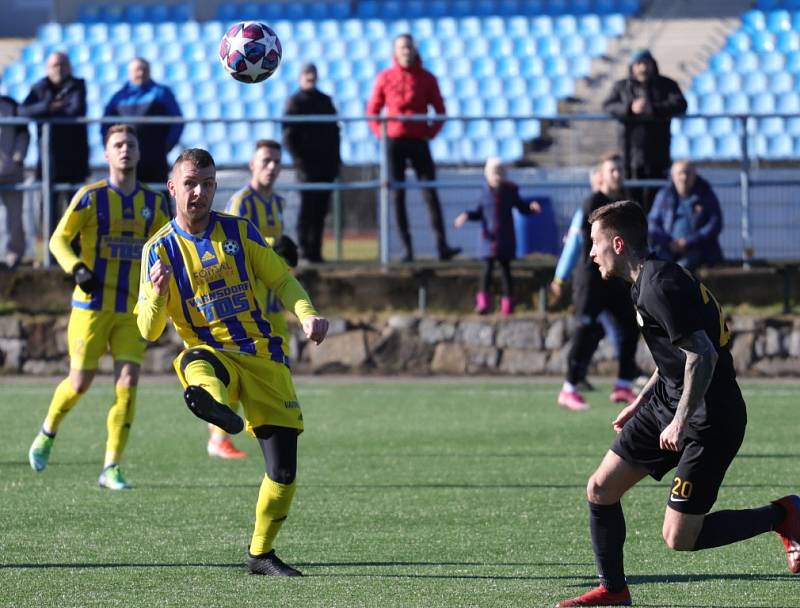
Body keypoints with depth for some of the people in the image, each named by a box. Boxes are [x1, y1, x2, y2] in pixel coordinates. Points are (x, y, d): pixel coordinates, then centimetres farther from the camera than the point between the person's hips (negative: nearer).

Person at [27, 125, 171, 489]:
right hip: (93, 305, -3)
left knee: (128, 383, -9)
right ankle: (47, 434, 30)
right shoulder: (90, 197, -5)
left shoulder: (154, 203, 6)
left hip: (133, 309, 3)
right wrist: (76, 268, -18)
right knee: (80, 383, 0)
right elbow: (59, 239, -3)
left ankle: (111, 469, -4)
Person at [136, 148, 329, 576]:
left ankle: (261, 553, 17)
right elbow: (149, 330, -1)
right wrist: (156, 295, -23)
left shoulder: (239, 231, 6)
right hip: (213, 354, -2)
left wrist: (307, 315, -8)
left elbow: (281, 280, 12)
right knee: (195, 363, -42)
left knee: (283, 468, -4)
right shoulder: (160, 249, 2)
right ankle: (215, 404, -78)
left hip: (263, 356, 2)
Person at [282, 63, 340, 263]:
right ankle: (305, 249, -5)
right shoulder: (295, 103, 1)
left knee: (320, 209, 5)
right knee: (308, 208, -8)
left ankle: (315, 251, 8)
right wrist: (300, 161, -13)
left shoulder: (325, 101, 18)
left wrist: (336, 158, 12)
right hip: (308, 164, -6)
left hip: (326, 164, 6)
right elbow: (288, 137, -4)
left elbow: (334, 130, 22)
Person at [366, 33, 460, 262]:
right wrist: (380, 132, -3)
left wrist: (432, 132, -3)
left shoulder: (426, 78, 4)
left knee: (431, 194, -8)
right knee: (397, 196, 0)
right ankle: (407, 247, 3)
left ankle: (442, 245, -14)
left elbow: (440, 110, 9)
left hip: (419, 141, -1)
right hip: (394, 141, 1)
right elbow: (373, 110, 10)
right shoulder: (385, 78, 5)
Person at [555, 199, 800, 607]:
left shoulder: (660, 287, -22)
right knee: (600, 489, 7)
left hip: (710, 420, -10)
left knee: (678, 538, -7)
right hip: (667, 404, 10)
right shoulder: (646, 283, 10)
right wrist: (640, 403, 26)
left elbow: (702, 356, -28)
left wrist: (681, 421, -24)